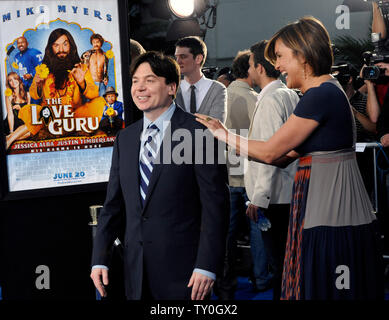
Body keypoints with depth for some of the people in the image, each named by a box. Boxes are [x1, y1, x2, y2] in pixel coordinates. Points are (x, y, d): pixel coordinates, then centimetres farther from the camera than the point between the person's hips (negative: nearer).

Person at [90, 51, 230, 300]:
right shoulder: (125, 138, 11)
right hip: (136, 269, 6)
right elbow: (114, 204, 13)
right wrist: (100, 259, 6)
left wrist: (206, 265, -16)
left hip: (182, 269, -5)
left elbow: (215, 204, -11)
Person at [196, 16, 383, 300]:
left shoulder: (321, 95, -16)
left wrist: (224, 135, -1)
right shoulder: (326, 91, 14)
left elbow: (271, 151, -13)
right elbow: (286, 156, 14)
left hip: (332, 216, -9)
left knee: (321, 289, 0)